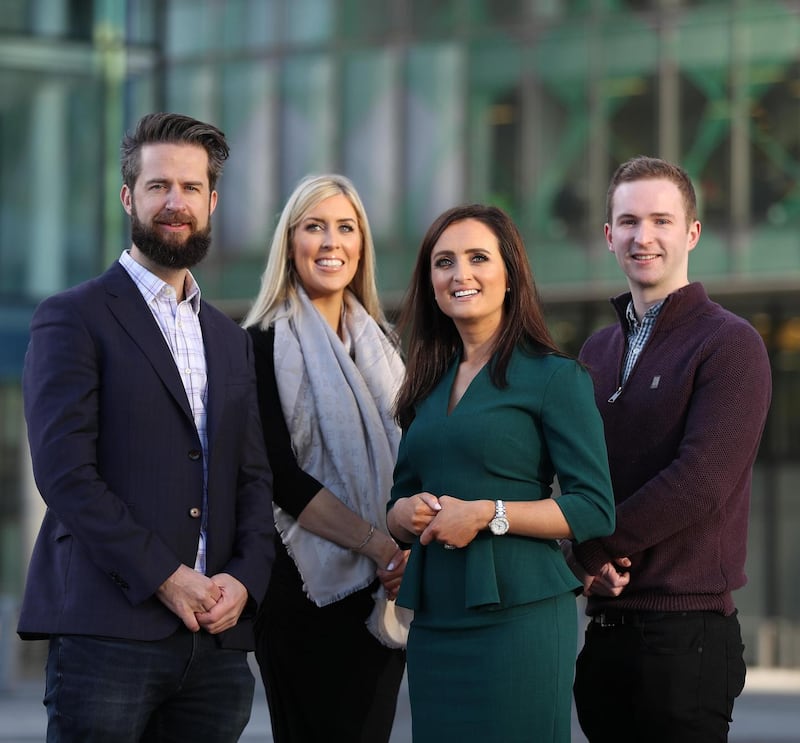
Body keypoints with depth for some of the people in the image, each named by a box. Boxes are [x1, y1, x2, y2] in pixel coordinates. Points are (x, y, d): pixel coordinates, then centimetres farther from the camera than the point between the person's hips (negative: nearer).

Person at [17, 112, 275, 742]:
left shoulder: (231, 341, 21)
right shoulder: (73, 319, 1)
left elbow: (254, 477, 16)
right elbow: (65, 472, -9)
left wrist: (245, 578, -3)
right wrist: (165, 578, -13)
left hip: (217, 642, 5)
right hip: (109, 631, -5)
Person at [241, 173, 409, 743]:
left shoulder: (381, 344, 14)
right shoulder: (265, 345, -4)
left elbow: (401, 457, 15)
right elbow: (280, 475, -12)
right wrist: (376, 542, -18)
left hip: (382, 588, 5)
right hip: (308, 583, -5)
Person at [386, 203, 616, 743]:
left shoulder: (555, 377, -3)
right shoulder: (428, 385, 16)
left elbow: (595, 511, -9)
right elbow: (400, 503, 21)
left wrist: (488, 514, -16)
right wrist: (406, 513, -2)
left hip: (519, 613, -6)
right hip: (434, 620, 6)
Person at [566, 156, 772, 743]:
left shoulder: (730, 344, -7)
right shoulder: (598, 352, 16)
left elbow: (700, 482, -17)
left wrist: (595, 550, -10)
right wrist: (588, 563, -7)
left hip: (688, 633, -7)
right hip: (605, 628, 7)